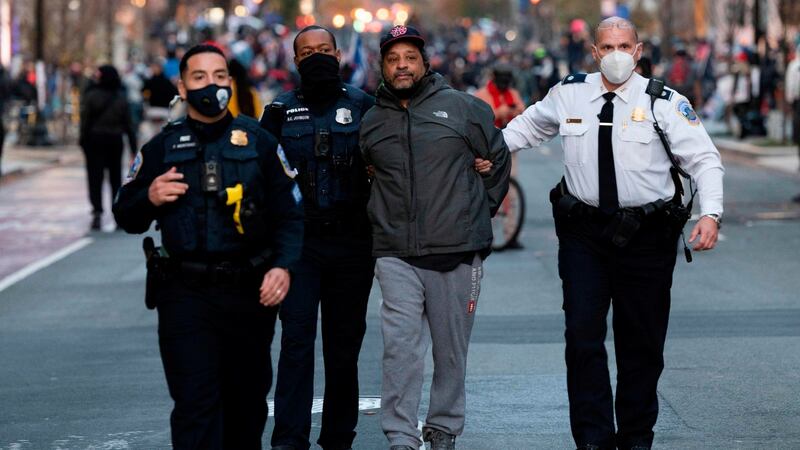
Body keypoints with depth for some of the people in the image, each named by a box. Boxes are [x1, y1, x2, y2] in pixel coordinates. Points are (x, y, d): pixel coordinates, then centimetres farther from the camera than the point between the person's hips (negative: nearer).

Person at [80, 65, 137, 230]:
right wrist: (134, 146, 6)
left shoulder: (91, 95, -11)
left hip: (95, 140, -3)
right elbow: (128, 123, 2)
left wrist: (83, 138, -3)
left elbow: (86, 120, -11)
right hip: (115, 140, 3)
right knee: (116, 178, 12)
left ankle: (97, 212, -13)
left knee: (95, 177, -1)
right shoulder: (121, 97, 1)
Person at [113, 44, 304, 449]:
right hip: (185, 294, -1)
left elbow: (290, 213, 6)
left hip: (249, 292, 1)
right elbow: (125, 216, 12)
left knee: (247, 399, 12)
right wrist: (149, 198, -11)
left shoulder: (258, 142, 7)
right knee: (194, 402, -9)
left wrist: (283, 266, -10)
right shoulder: (162, 148, 7)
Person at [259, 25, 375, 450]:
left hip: (351, 241, 1)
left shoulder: (362, 105, 6)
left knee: (344, 343, 8)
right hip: (299, 241, -1)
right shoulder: (281, 110, 7)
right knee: (296, 339, -8)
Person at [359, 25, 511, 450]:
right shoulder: (371, 122, 9)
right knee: (401, 347, -9)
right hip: (396, 255, 1)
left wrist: (479, 212, 10)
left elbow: (498, 159, 10)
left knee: (451, 349, 7)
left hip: (457, 252, -1)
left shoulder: (461, 107, 1)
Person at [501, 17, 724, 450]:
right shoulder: (569, 94, 3)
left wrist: (710, 213, -19)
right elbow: (529, 125, 22)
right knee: (583, 335, -7)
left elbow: (704, 159, -5)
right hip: (583, 231, 2)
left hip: (645, 234, -1)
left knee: (641, 342, 7)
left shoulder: (664, 102, -6)